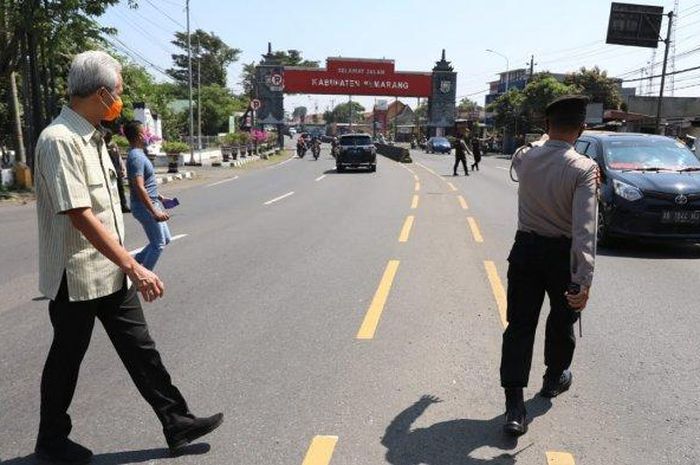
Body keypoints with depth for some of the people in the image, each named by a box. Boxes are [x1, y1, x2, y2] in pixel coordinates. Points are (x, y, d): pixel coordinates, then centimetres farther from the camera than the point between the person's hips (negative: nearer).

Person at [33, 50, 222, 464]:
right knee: (67, 359, 10)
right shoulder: (59, 140, -20)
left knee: (140, 349, 10)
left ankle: (177, 423, 19)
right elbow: (79, 216, -27)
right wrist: (133, 266, -28)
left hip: (111, 271, 8)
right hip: (77, 276, -8)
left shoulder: (92, 137, 9)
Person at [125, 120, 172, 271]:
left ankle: (136, 260, 22)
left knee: (165, 239, 16)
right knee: (158, 244, 0)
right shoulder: (136, 157, -20)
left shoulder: (138, 154, 11)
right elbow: (139, 188, -27)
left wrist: (157, 196, 24)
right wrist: (154, 211, -27)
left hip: (152, 203, 10)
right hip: (145, 207, -10)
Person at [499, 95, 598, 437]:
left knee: (519, 325, 4)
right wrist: (584, 279, -27)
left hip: (525, 249, 3)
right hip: (562, 254, -2)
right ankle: (554, 379, 44)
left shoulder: (524, 160, -6)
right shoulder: (584, 169, -17)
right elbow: (584, 228, -25)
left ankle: (514, 407, -1)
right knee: (562, 321, 22)